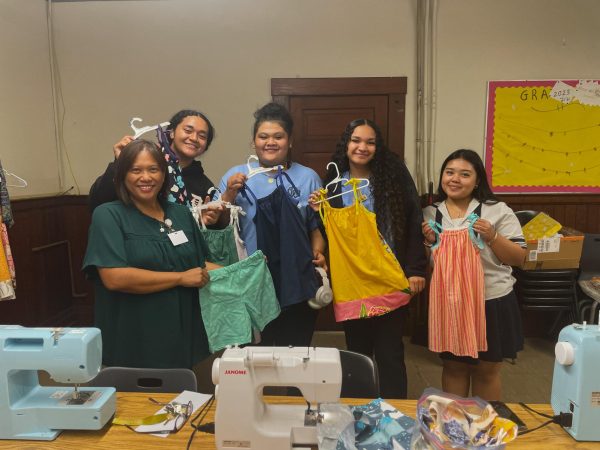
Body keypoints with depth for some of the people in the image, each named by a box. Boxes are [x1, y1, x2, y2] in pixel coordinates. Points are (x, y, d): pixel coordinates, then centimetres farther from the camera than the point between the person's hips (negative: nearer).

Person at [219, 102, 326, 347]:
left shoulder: (308, 178, 7)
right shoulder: (236, 176, 4)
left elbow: (317, 225, 14)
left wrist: (318, 251, -3)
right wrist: (229, 194, -11)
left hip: (297, 285, 1)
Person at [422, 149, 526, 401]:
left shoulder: (498, 211, -6)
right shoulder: (430, 214, 3)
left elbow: (518, 259, -5)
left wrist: (492, 237, -19)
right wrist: (427, 241, -9)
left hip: (492, 303, -2)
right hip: (448, 304, 2)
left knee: (487, 371, 13)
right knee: (453, 367, 16)